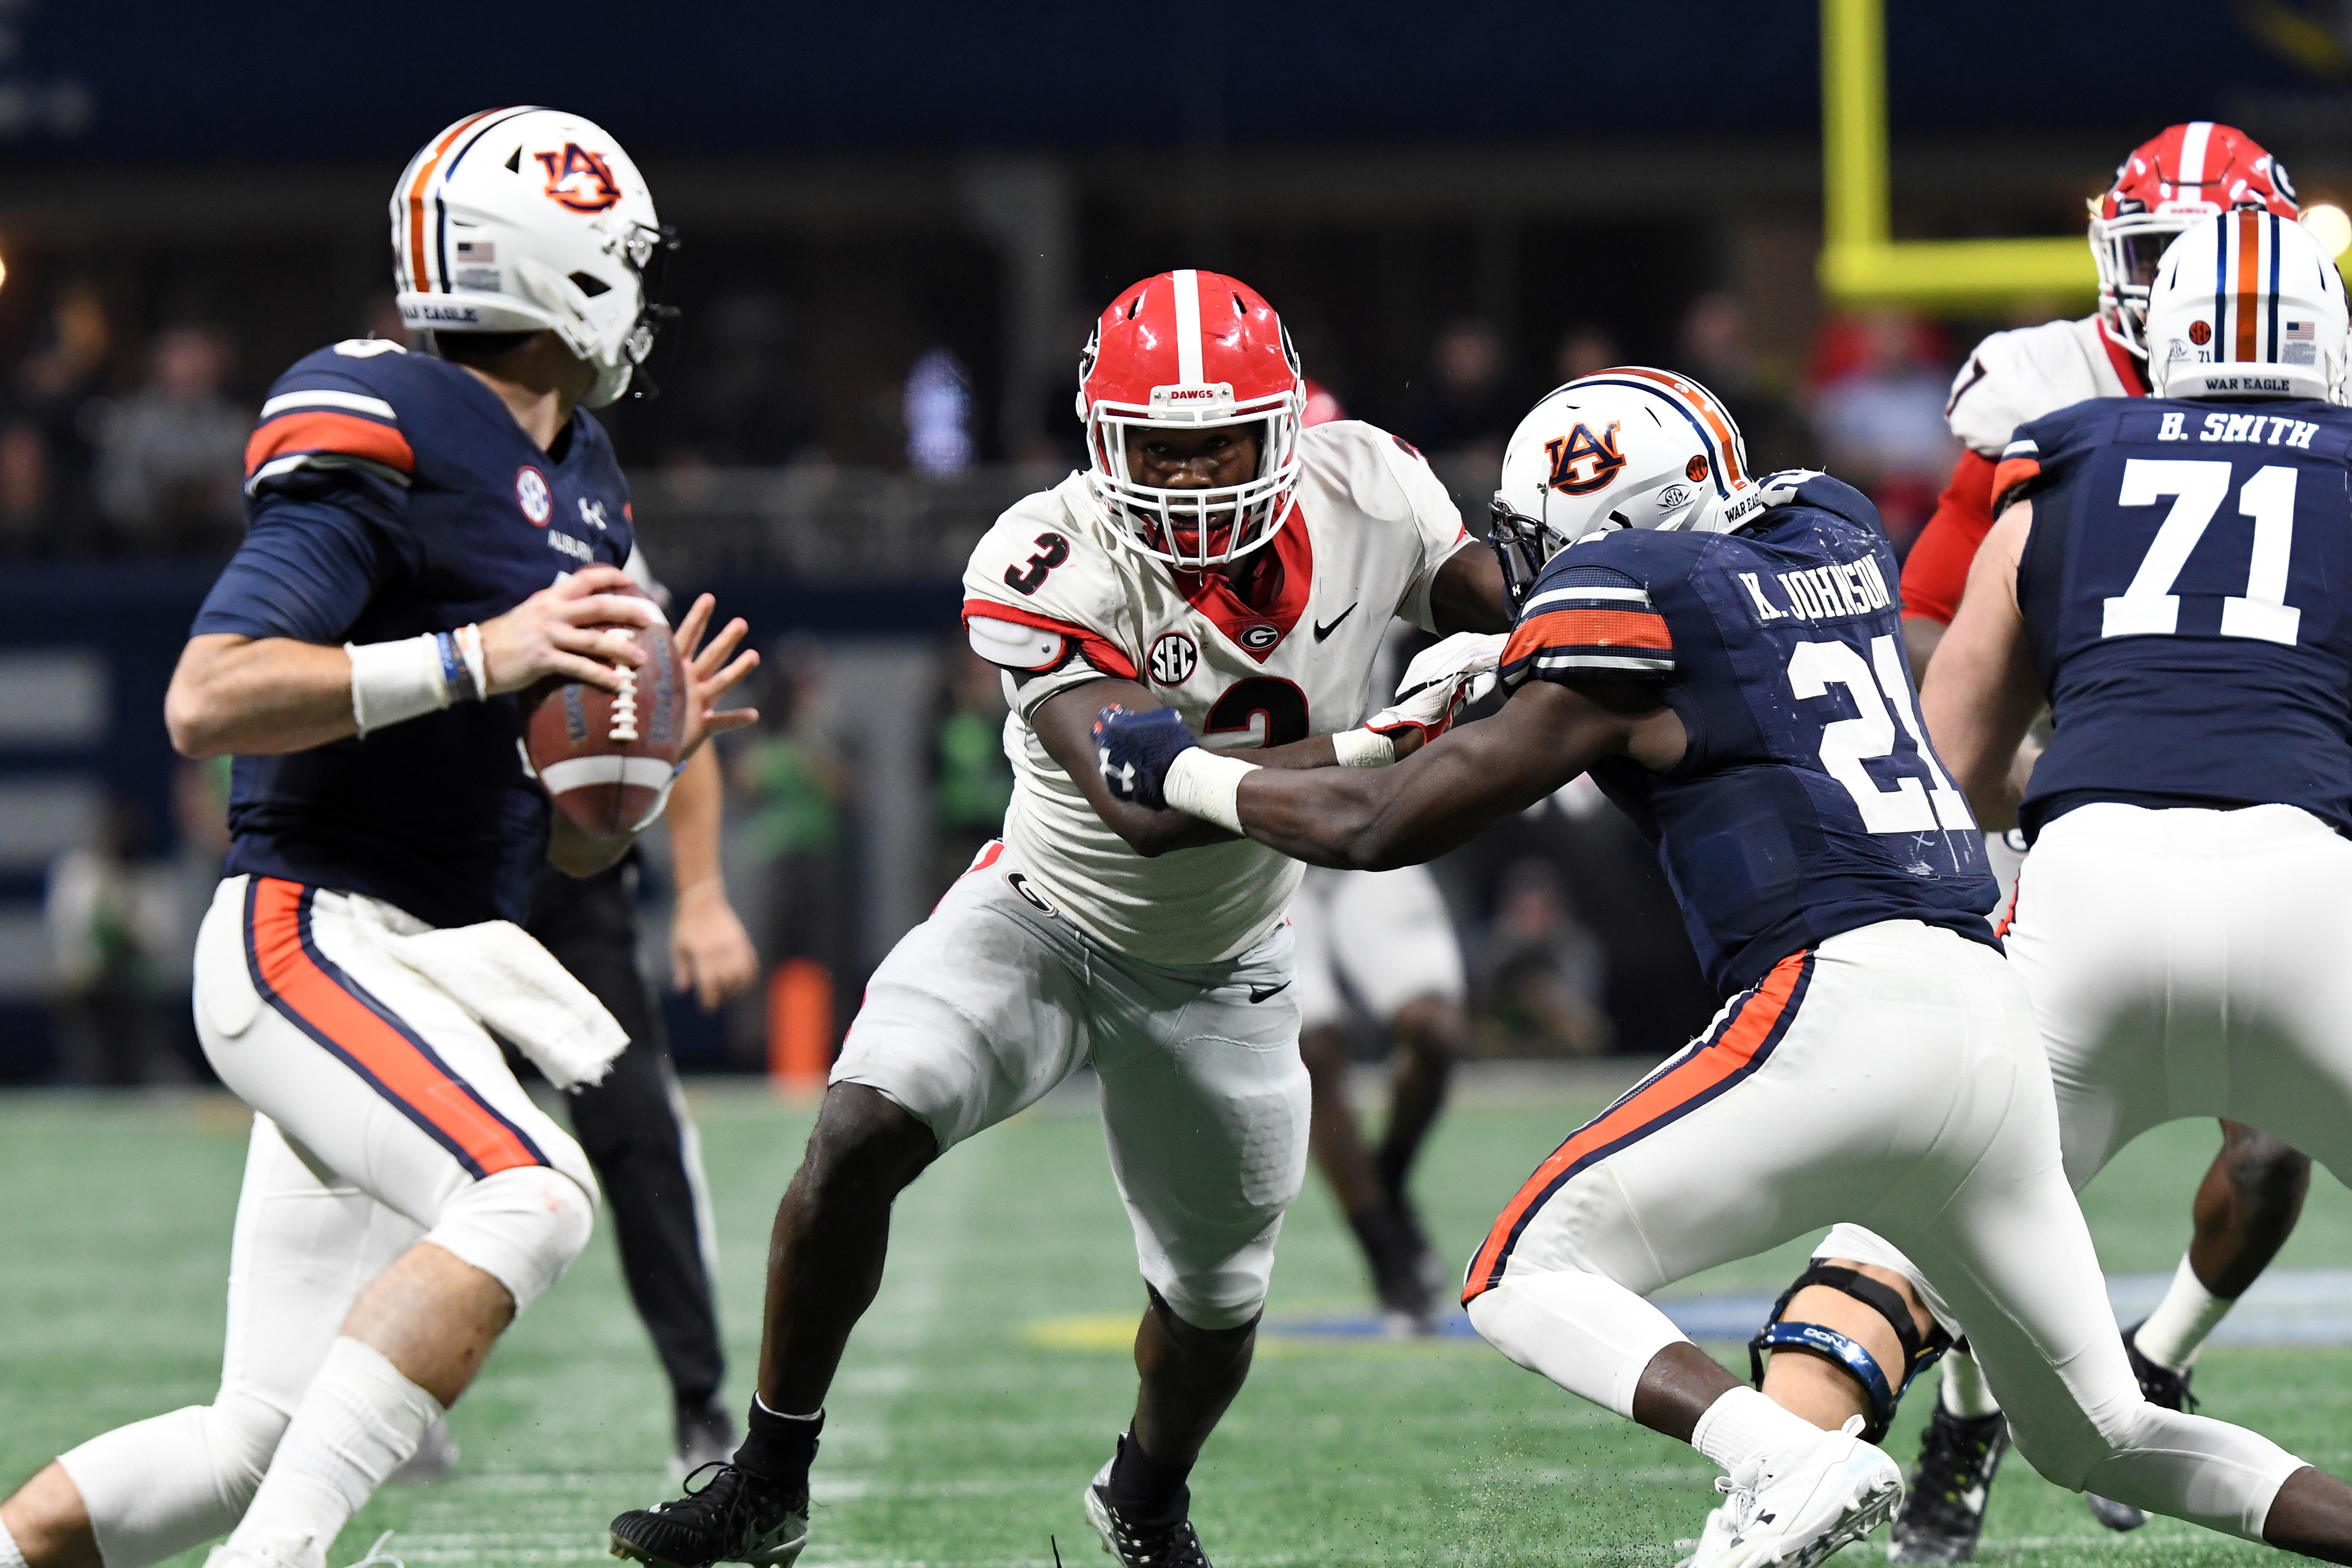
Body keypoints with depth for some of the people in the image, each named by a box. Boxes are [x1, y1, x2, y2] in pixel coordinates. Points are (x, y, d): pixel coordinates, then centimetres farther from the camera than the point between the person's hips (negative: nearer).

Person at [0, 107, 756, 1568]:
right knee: (533, 1197, -31)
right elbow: (206, 704, -20)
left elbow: (571, 844, 22)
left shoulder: (579, 486, 17)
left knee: (259, 1439, 4)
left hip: (431, 968, 9)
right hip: (310, 939, -9)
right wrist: (480, 656, -23)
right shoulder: (382, 437, -10)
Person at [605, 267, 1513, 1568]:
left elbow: (1516, 621, -3)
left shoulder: (1362, 497, -17)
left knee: (1215, 1299, 15)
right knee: (859, 1138, -25)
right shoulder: (1050, 567, -30)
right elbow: (1146, 802, -38)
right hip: (1044, 919, -3)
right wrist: (1363, 752, -44)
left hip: (1219, 973, 3)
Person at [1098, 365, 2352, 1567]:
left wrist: (1174, 768, 17)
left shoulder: (1623, 612, 0)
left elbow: (1378, 824, 5)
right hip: (1992, 1014, 7)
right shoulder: (1833, 535, 19)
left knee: (1525, 1280, -1)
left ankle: (1792, 1467, -23)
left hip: (1843, 1001, -7)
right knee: (2096, 1433, 19)